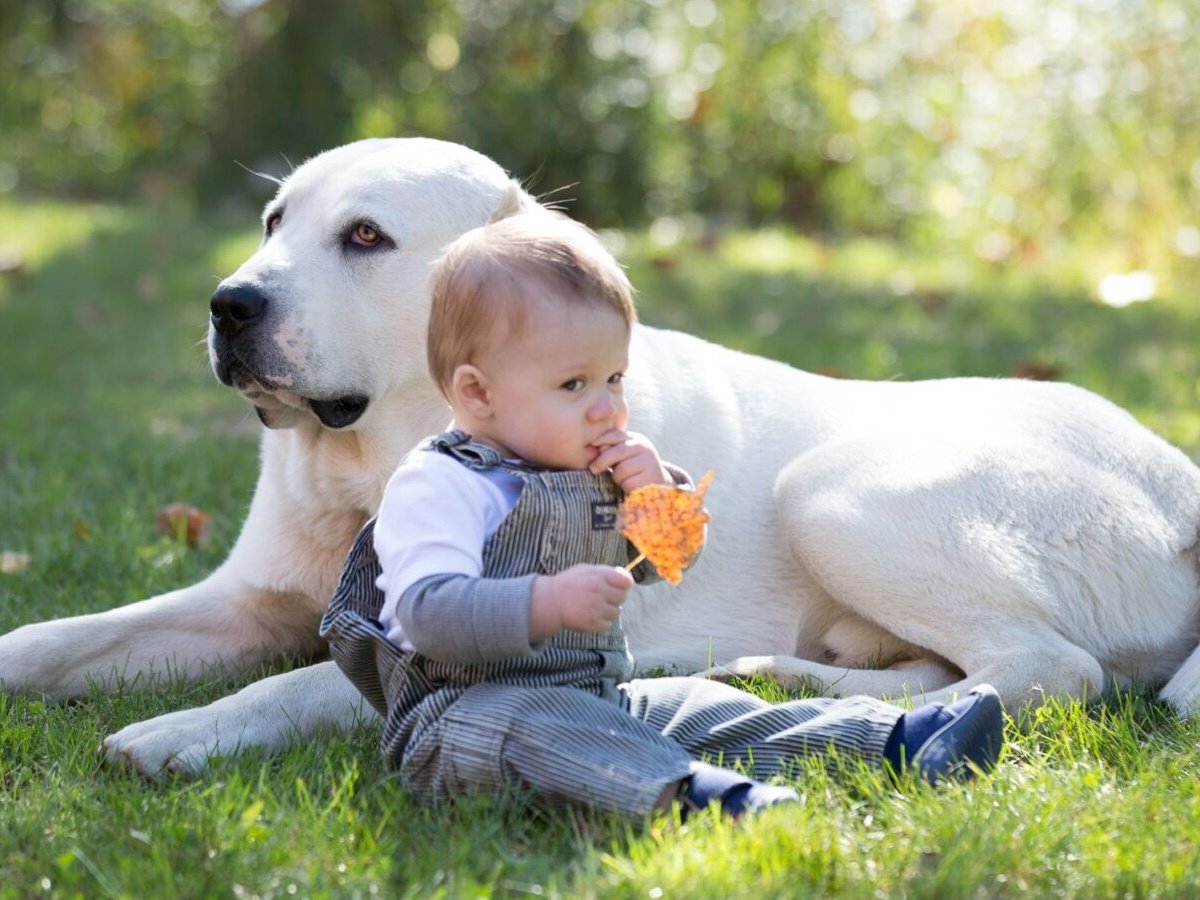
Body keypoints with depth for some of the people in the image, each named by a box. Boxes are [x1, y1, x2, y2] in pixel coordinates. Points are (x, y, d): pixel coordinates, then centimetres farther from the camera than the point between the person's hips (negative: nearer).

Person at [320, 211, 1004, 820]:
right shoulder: (439, 485, -13)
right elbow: (427, 613, -26)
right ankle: (700, 791, -60)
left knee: (701, 710, -7)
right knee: (541, 727, -37)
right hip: (461, 711, -8)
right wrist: (547, 604, -38)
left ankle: (897, 738, -15)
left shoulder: (600, 472, 15)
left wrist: (660, 493, 1)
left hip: (602, 698, 8)